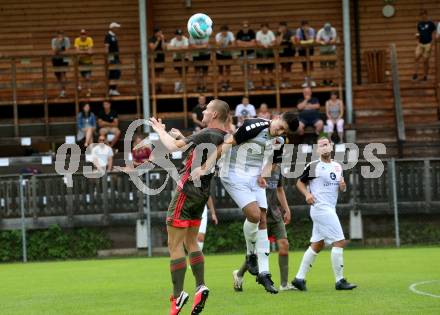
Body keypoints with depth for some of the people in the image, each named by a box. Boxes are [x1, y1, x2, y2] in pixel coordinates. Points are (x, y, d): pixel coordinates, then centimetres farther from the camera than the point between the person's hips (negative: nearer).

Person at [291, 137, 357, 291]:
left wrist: (343, 186, 0)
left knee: (317, 245, 9)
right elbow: (300, 182, 4)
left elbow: (341, 187, 23)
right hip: (320, 208, -8)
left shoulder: (337, 167, 14)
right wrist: (307, 194, -14)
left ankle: (300, 278, 14)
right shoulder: (313, 166, -5)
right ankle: (339, 281, -8)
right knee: (339, 241, -12)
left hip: (330, 209, 8)